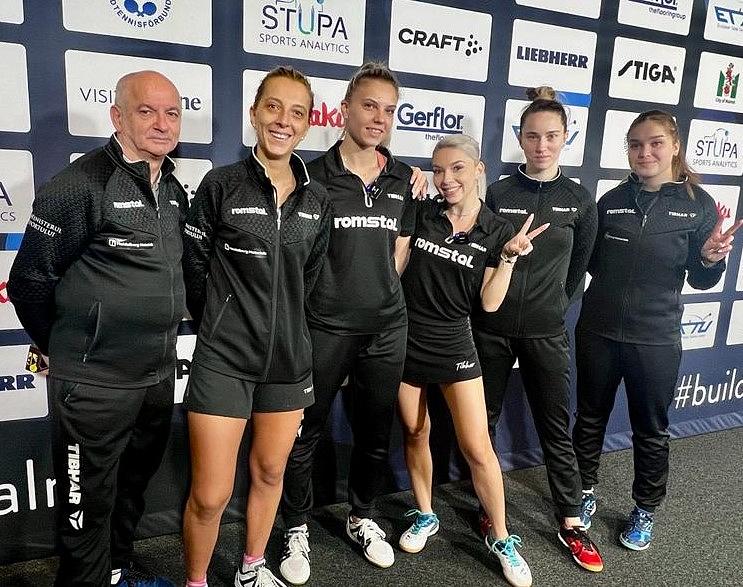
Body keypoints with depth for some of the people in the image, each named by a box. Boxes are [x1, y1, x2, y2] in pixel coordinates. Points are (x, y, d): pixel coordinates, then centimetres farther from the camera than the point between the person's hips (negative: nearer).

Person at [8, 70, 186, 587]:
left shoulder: (174, 191, 7)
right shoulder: (80, 185, -15)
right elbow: (30, 280, -9)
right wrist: (69, 350, 2)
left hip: (159, 376, 7)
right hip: (94, 383, -7)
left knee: (134, 486, 23)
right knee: (88, 501, 11)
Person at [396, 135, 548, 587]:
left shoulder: (496, 231, -5)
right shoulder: (421, 213, -3)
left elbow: (489, 303, -5)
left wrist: (509, 257, -18)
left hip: (454, 344, -1)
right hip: (407, 338, 2)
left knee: (478, 448, -2)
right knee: (415, 433, 14)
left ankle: (501, 537, 19)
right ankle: (425, 516, 36)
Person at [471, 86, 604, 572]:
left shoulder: (580, 200, 1)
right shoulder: (497, 194, -3)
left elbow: (577, 267, 11)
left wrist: (552, 306, 12)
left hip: (546, 332, 1)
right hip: (491, 328, 0)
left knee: (556, 428, 8)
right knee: (482, 422, 10)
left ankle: (571, 524, 23)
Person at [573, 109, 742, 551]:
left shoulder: (698, 204, -4)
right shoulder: (612, 201, 1)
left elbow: (700, 280, -1)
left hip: (656, 337, -2)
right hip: (598, 330, 2)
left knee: (651, 429, 13)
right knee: (590, 417, 15)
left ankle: (645, 510, 34)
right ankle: (586, 493, 36)